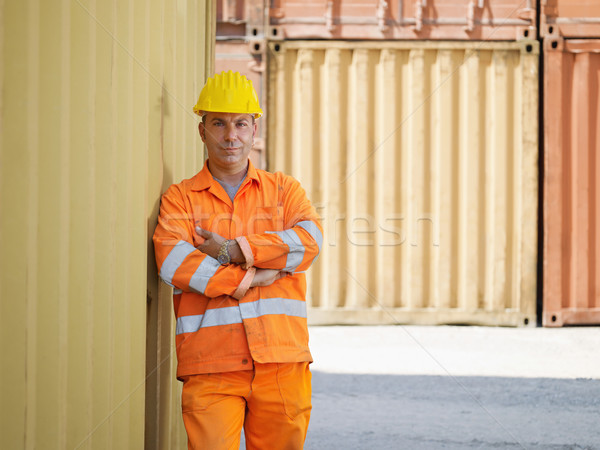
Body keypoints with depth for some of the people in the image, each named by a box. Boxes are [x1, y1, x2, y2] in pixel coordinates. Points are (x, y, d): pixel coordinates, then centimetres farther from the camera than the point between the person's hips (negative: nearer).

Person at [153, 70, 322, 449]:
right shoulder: (180, 198, 11)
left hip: (282, 362, 2)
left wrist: (233, 251, -9)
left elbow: (310, 240, -4)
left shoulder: (283, 189, 16)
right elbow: (172, 260, -7)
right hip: (210, 366, -2)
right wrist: (248, 279, -10)